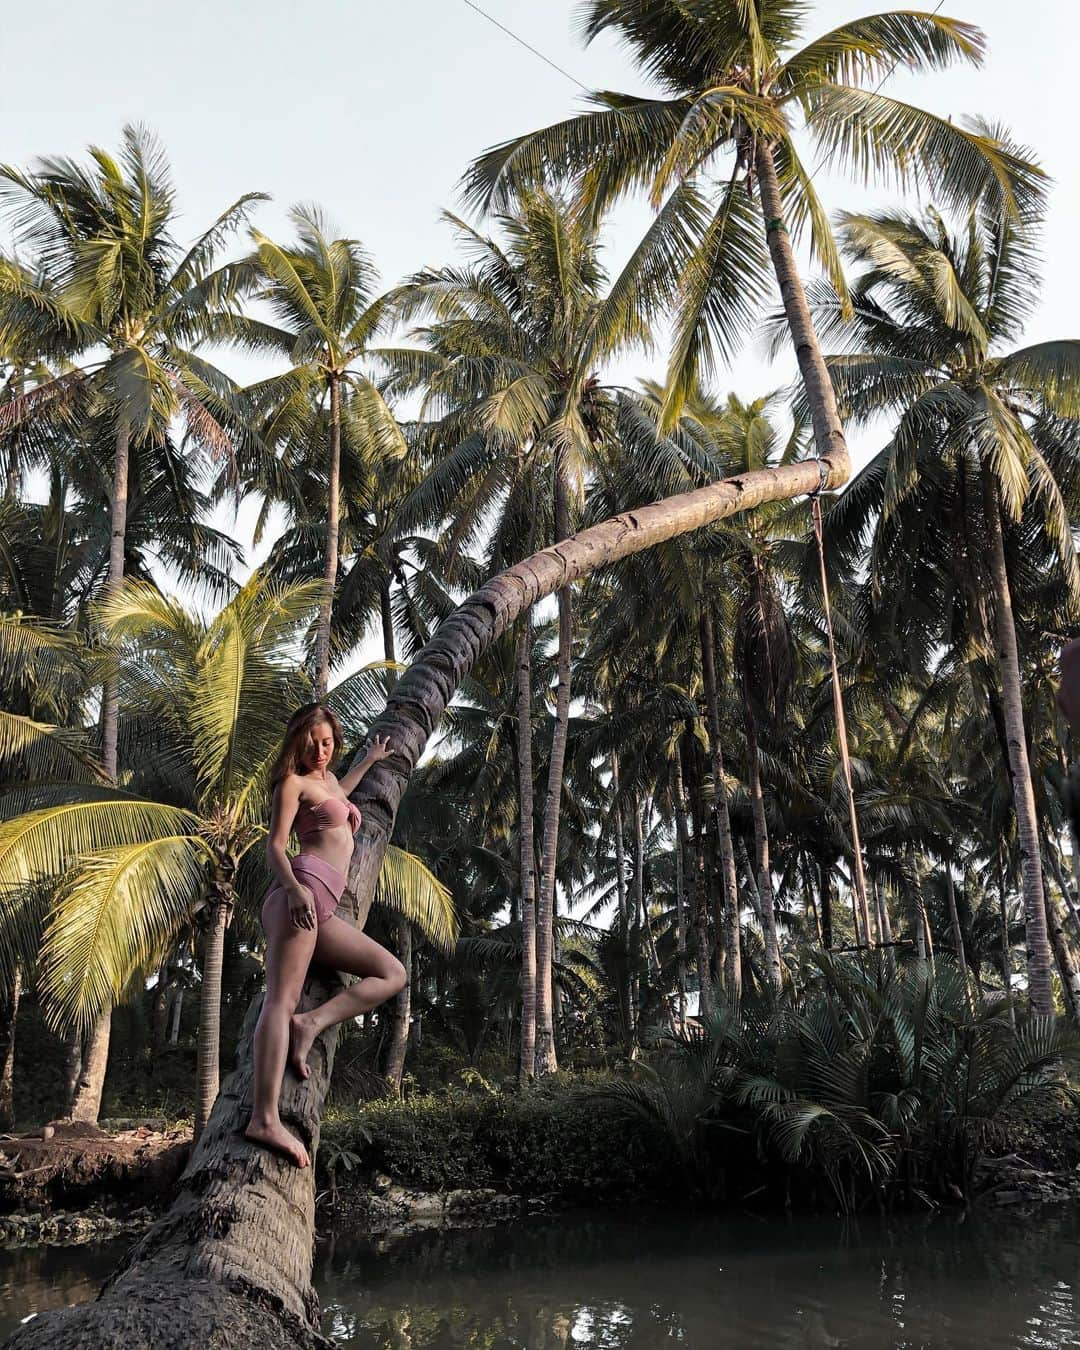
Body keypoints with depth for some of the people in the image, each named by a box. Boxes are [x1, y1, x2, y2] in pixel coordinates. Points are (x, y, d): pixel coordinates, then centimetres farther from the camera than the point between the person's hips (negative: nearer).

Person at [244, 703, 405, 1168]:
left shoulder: (325, 778, 29)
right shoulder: (292, 782, 5)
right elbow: (275, 847, -6)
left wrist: (369, 760, 64)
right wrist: (294, 888, -25)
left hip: (320, 909, 9)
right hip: (301, 890, -9)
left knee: (392, 974, 1)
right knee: (281, 999, -23)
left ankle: (310, 1023, -16)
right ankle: (265, 1118, -35)